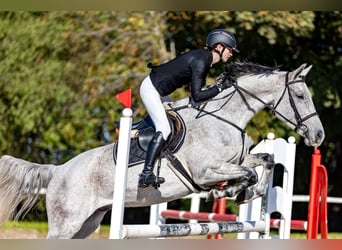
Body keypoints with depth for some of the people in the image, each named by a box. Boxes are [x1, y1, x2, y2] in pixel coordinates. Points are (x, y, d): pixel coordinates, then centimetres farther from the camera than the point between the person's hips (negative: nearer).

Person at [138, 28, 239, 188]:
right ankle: (146, 174, -22)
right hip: (151, 89, -10)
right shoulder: (200, 61, -23)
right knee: (164, 130, -18)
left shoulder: (205, 57, 6)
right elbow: (196, 96, -26)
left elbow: (197, 86, 13)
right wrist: (219, 88, -19)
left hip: (159, 91, 10)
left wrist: (217, 84, 0)